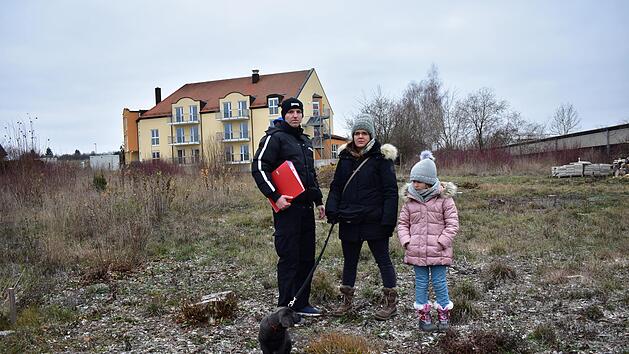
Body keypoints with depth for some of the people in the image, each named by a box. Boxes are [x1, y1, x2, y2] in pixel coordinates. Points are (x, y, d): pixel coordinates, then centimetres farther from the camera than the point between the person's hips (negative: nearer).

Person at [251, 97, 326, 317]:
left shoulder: (305, 140, 21)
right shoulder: (275, 137, -5)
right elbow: (259, 168, -14)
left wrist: (319, 200, 23)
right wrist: (275, 196, -20)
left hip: (306, 207, 8)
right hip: (287, 208, -8)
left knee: (307, 257, 12)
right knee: (289, 258, -5)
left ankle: (302, 304, 23)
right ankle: (286, 308, 4)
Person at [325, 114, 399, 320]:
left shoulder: (381, 157, -6)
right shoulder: (345, 156, 9)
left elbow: (390, 191, -8)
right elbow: (336, 186, 13)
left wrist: (388, 220, -15)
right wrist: (332, 210, 0)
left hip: (373, 220, -5)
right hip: (348, 220, 5)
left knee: (383, 259, 5)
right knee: (349, 261, 15)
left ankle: (390, 302, 16)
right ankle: (347, 301, 27)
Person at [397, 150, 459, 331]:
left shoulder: (444, 198, -6)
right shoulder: (410, 200, 4)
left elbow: (452, 223, -5)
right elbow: (403, 223, 10)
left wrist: (441, 242, -14)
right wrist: (406, 241, -4)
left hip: (437, 251, -3)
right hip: (416, 251, 3)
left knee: (439, 282, 5)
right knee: (421, 283, 11)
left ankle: (444, 314, 23)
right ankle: (424, 315, 23)